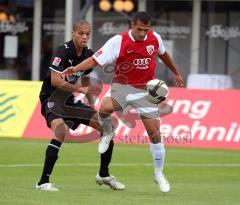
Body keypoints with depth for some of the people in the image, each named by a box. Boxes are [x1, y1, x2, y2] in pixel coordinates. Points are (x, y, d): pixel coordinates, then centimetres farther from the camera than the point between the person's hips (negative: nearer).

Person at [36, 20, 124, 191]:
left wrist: (93, 103, 16)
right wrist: (82, 89, -32)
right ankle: (43, 182, -28)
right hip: (52, 99, -8)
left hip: (70, 100, 8)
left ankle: (104, 174, 20)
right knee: (61, 131, -34)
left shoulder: (89, 55, 3)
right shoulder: (63, 51, -20)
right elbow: (55, 80, -29)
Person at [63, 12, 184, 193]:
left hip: (145, 90, 2)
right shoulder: (118, 42, -17)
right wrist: (75, 69, -36)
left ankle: (159, 174, 20)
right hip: (122, 86, -2)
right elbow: (95, 60, -20)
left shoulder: (155, 38, -5)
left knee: (155, 133, -1)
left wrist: (176, 73, 28)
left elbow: (163, 54, 18)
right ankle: (107, 134, 1)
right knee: (105, 108, -35)